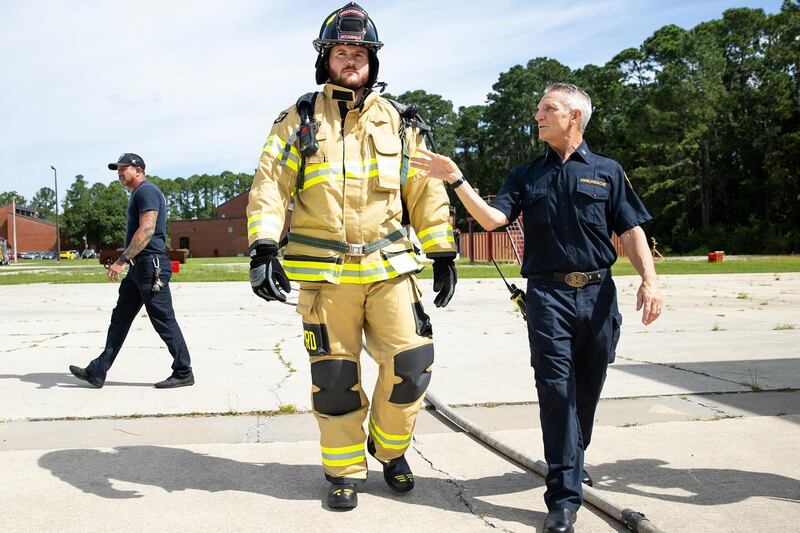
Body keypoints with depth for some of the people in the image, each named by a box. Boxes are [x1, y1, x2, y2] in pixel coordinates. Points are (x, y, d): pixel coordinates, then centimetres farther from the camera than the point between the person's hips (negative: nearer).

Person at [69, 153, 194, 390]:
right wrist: (126, 260, 24)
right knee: (120, 317, 10)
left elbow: (147, 230, -22)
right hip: (139, 267, 11)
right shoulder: (139, 194, 22)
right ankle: (97, 372, 15)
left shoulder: (146, 191, -11)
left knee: (164, 321, -5)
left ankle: (184, 374, 2)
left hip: (150, 264, -11)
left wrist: (122, 260, -25)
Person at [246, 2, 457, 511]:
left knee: (411, 363, -4)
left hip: (389, 263, 2)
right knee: (335, 375, 4)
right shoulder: (300, 121, 5)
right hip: (325, 270, -1)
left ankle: (390, 447, 24)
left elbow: (426, 190, 13)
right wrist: (263, 249, -15)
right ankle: (345, 471, 22)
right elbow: (269, 185, -2)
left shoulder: (397, 123, 11)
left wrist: (444, 254, 10)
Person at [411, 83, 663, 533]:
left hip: (599, 293, 1)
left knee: (588, 387, 12)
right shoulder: (527, 175, 13)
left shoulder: (607, 171, 10)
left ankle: (574, 460, 36)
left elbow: (631, 231, 5)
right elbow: (493, 217, -3)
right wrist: (456, 179, -13)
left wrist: (650, 280, -8)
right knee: (556, 388, -7)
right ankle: (565, 497, -3)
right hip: (549, 294, -1)